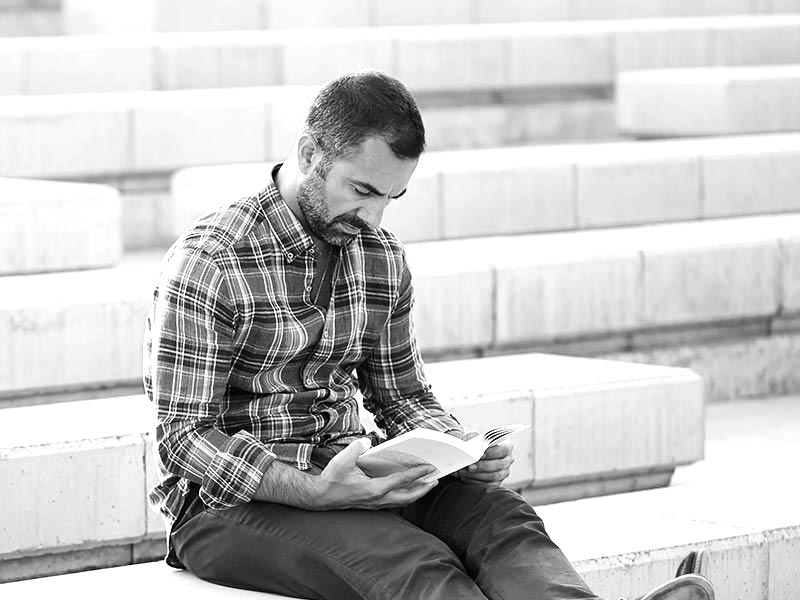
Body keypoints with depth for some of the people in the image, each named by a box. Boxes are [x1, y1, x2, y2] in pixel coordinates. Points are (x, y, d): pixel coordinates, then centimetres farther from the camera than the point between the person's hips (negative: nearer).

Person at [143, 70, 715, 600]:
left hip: (346, 480, 6)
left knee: (498, 514, -25)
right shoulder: (208, 262, -11)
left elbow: (403, 396, 20)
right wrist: (315, 493, -28)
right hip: (231, 504, -6)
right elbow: (186, 437, -14)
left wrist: (462, 447, -4)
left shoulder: (382, 260, 11)